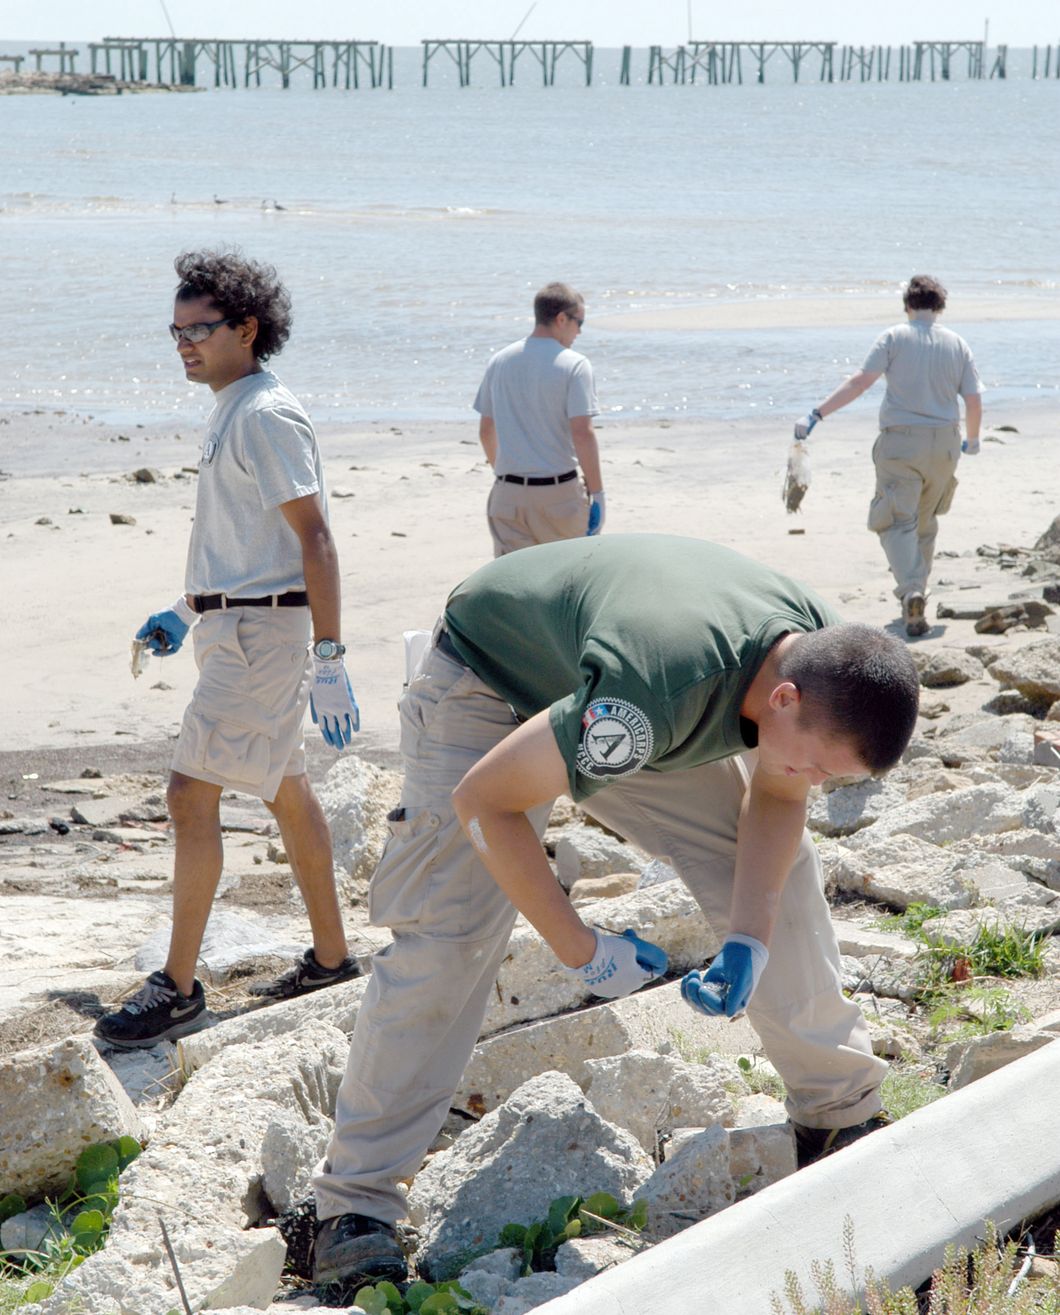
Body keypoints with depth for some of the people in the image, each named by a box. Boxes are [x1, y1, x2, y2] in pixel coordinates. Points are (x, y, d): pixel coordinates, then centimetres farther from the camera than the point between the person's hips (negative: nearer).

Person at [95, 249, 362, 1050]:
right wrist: (186, 612, 24)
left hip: (260, 633, -10)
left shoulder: (267, 417, -17)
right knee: (286, 793, 16)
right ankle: (332, 958, 26)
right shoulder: (232, 413, 13)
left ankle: (178, 990, -6)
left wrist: (329, 662, -24)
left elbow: (315, 540, -21)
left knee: (192, 795, -11)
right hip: (235, 626, 10)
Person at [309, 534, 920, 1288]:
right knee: (446, 941, -19)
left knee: (779, 870, 1)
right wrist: (582, 951, -26)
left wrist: (750, 942, -18)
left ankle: (844, 1112, 18)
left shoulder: (829, 665, -23)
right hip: (488, 685, -7)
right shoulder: (653, 694, -45)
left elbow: (776, 796, -3)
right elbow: (483, 799, -34)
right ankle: (356, 1203, -14)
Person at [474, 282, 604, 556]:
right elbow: (582, 434, -16)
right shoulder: (574, 364, -9)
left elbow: (486, 432, 13)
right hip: (558, 490, -4)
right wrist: (597, 492, -10)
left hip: (508, 493, 4)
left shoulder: (499, 362, 8)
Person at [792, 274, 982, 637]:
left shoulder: (894, 338, -4)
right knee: (925, 522, 20)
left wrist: (817, 414, -13)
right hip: (944, 444, 4)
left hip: (900, 443, -4)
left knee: (898, 522, -5)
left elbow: (860, 381, -13)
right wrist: (972, 440, 24)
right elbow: (974, 402, 5)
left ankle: (911, 590, -26)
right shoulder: (957, 345, 6)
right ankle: (916, 589, 30)